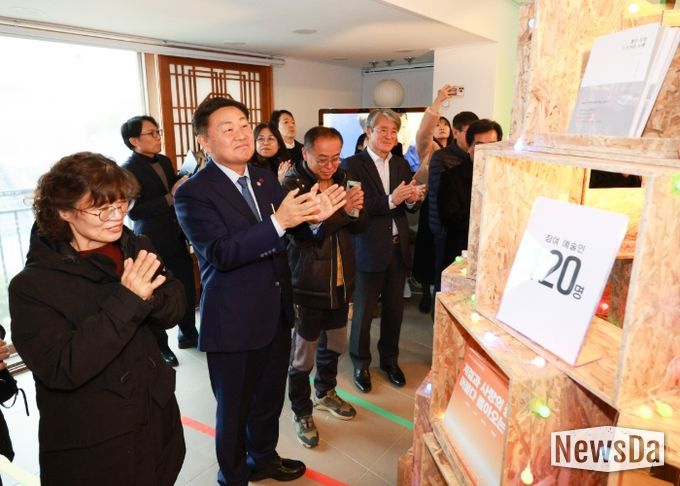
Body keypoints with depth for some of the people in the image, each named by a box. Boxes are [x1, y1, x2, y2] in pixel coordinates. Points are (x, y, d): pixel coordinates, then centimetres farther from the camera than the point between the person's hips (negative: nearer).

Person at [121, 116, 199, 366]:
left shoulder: (164, 161, 8)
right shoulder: (128, 170, -14)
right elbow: (134, 211, -22)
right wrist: (170, 197, -26)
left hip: (177, 239, 7)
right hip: (153, 244, -6)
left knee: (187, 289, 15)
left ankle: (188, 333, 35)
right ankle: (160, 346, 26)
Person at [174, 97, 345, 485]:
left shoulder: (265, 178, 5)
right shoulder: (193, 193, -16)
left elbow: (288, 234, 5)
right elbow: (221, 253, -27)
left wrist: (313, 217, -16)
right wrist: (278, 222, -36)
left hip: (277, 314, 6)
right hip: (233, 322, -6)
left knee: (270, 399, 25)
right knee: (234, 410, 16)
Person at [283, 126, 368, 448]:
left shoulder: (343, 179, 4)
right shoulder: (293, 185, -15)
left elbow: (360, 225, 5)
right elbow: (302, 234, -25)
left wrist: (356, 210, -17)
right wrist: (342, 210, -33)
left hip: (341, 280, 6)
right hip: (307, 284, -6)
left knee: (333, 345, 22)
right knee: (302, 355, 8)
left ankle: (326, 392, 47)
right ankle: (301, 413, 30)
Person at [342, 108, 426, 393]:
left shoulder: (401, 164, 9)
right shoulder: (353, 165, -8)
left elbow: (410, 207, 8)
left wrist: (412, 199, -14)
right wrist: (390, 200, -26)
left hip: (398, 248, 5)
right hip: (369, 249, -5)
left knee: (395, 309, 15)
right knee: (364, 311, 9)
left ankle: (390, 359, 36)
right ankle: (361, 364, 29)